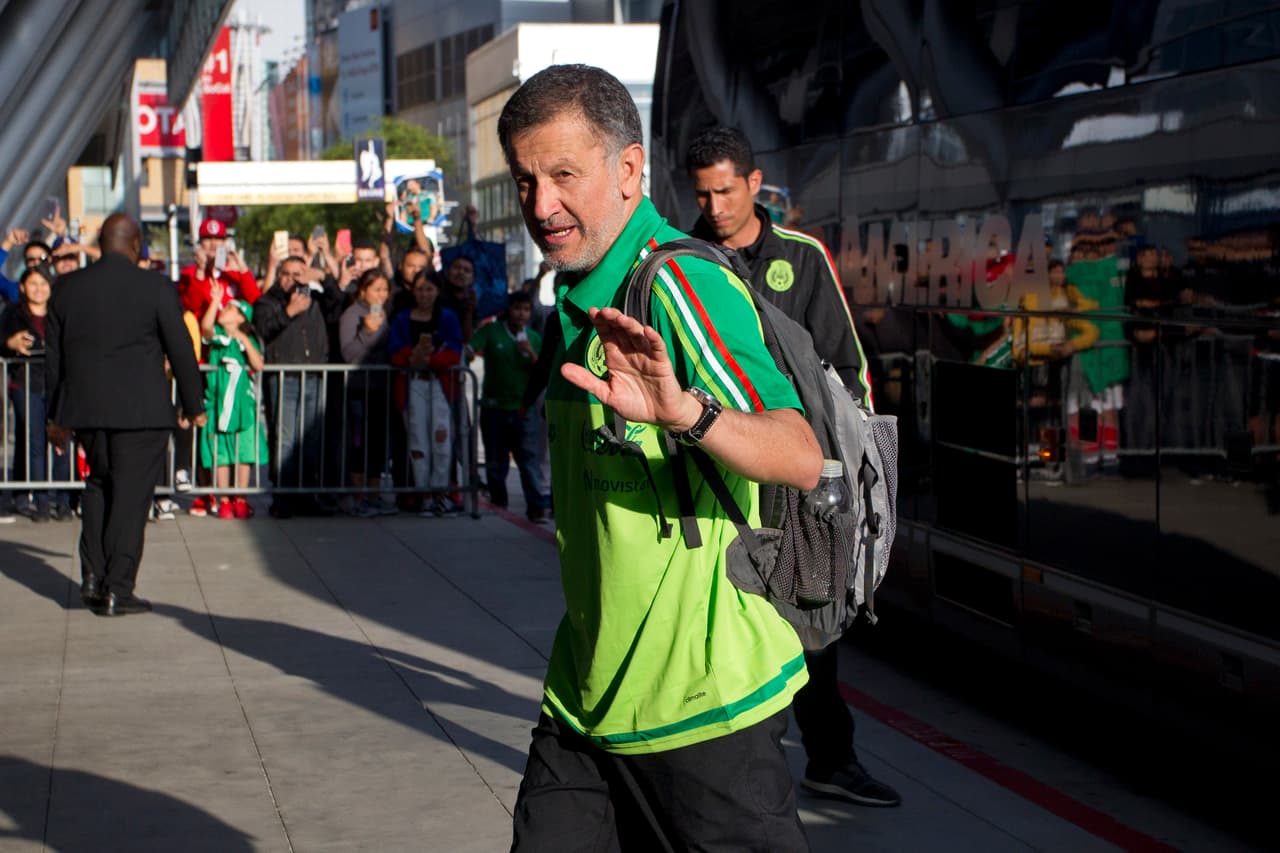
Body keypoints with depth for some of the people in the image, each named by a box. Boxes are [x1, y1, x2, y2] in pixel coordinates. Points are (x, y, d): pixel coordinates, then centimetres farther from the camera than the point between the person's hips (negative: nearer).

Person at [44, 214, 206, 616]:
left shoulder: (67, 287, 5)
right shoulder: (155, 287, -8)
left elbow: (53, 356, 10)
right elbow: (181, 350, -5)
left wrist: (56, 415, 18)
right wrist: (194, 405, 6)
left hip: (85, 408, 4)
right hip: (141, 411, -4)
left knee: (99, 482, 21)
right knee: (130, 494, 1)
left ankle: (93, 577, 14)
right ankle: (116, 590, 1)